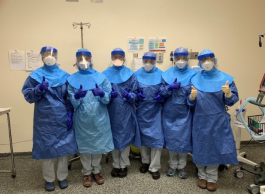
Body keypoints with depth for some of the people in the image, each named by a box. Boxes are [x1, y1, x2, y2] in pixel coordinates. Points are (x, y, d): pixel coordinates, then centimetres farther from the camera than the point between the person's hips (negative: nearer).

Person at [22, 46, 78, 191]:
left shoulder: (64, 76, 5)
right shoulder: (35, 76, 2)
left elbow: (69, 98, 5)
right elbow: (27, 95, -2)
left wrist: (70, 114, -3)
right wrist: (38, 89, -20)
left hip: (62, 118, 1)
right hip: (44, 119, -1)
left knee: (63, 146, 7)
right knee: (46, 147, 6)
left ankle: (62, 177, 24)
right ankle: (49, 179, 24)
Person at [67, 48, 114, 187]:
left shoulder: (100, 77, 0)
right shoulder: (72, 79, 1)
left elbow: (108, 98, -4)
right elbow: (72, 102, -4)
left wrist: (101, 93, -25)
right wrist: (77, 96, -25)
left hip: (99, 118, 0)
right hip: (82, 119, 0)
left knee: (98, 144, 11)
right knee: (84, 145, 10)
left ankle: (96, 171, 32)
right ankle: (87, 173, 29)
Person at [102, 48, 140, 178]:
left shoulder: (130, 74, 1)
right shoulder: (105, 74, 3)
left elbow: (135, 94, 1)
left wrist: (128, 96, -21)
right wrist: (109, 95, -18)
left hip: (126, 111, -1)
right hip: (112, 111, 1)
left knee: (125, 136, 5)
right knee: (114, 137, 9)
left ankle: (124, 165, 22)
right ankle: (116, 165, 25)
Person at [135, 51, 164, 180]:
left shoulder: (160, 74, -2)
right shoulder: (137, 74, 3)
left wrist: (161, 97, -17)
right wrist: (137, 95, -13)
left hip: (155, 110, -2)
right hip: (142, 109, 2)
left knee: (156, 136, -2)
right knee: (143, 135, 13)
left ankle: (154, 167, 12)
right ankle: (145, 161, 32)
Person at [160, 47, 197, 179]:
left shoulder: (192, 74, -3)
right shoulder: (167, 74, 2)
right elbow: (162, 92, -1)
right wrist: (171, 87, -20)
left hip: (184, 113, -1)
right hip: (169, 112, 2)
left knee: (183, 139, 7)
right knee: (171, 138, 11)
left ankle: (181, 166, 26)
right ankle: (172, 164, 30)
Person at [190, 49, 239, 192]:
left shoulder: (225, 78, -2)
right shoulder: (195, 79, 3)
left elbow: (232, 101, -2)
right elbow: (191, 102, 4)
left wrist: (228, 94, -23)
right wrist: (192, 97, -18)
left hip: (218, 121, -1)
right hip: (200, 121, 1)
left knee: (216, 147, 6)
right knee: (200, 148, 10)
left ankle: (211, 178, 23)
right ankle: (202, 176, 29)